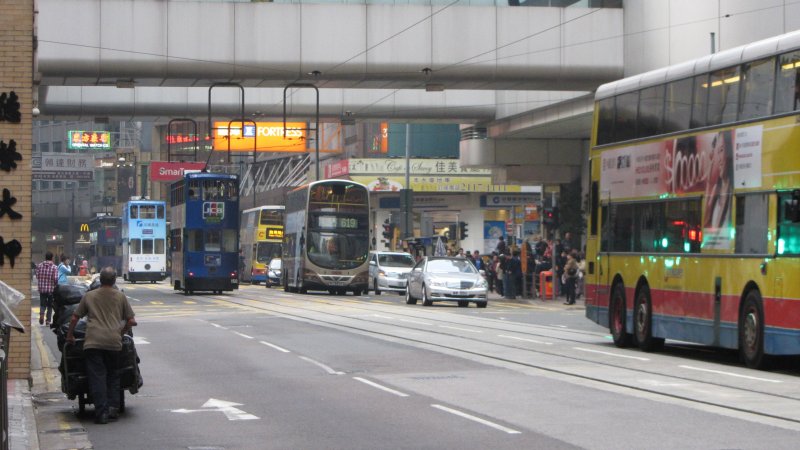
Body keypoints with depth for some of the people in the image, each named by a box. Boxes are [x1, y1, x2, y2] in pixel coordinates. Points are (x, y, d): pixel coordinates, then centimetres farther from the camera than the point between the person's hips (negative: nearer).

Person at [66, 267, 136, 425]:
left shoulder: (89, 296, 13)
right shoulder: (120, 296, 12)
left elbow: (74, 318, 15)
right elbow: (131, 321, 10)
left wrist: (69, 335, 29)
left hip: (93, 342, -1)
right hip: (114, 341, 1)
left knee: (97, 376, -2)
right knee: (113, 375, 15)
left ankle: (101, 413, -10)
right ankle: (113, 407, 3)